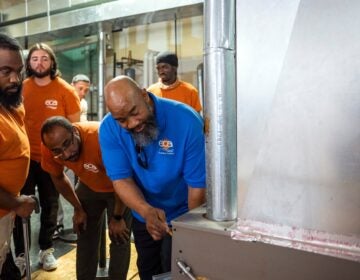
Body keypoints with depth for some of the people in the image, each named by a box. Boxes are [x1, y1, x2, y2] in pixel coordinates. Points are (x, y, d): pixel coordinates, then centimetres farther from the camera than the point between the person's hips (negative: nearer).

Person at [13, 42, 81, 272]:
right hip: (25, 156, 1)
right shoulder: (21, 88, -1)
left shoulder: (65, 90, -8)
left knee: (50, 205, 13)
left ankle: (46, 249, 31)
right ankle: (20, 253, 24)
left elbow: (75, 124, -3)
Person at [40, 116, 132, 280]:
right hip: (88, 186, 5)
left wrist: (117, 217, -17)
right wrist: (78, 209, 2)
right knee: (85, 237, 12)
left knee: (120, 239, -2)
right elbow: (58, 178, -2)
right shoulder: (49, 148, -24)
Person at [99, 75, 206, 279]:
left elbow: (198, 185, -26)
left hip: (182, 214, -4)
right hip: (142, 215, 4)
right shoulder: (109, 128, -20)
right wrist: (146, 211, -40)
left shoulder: (187, 121, -30)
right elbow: (121, 179, -22)